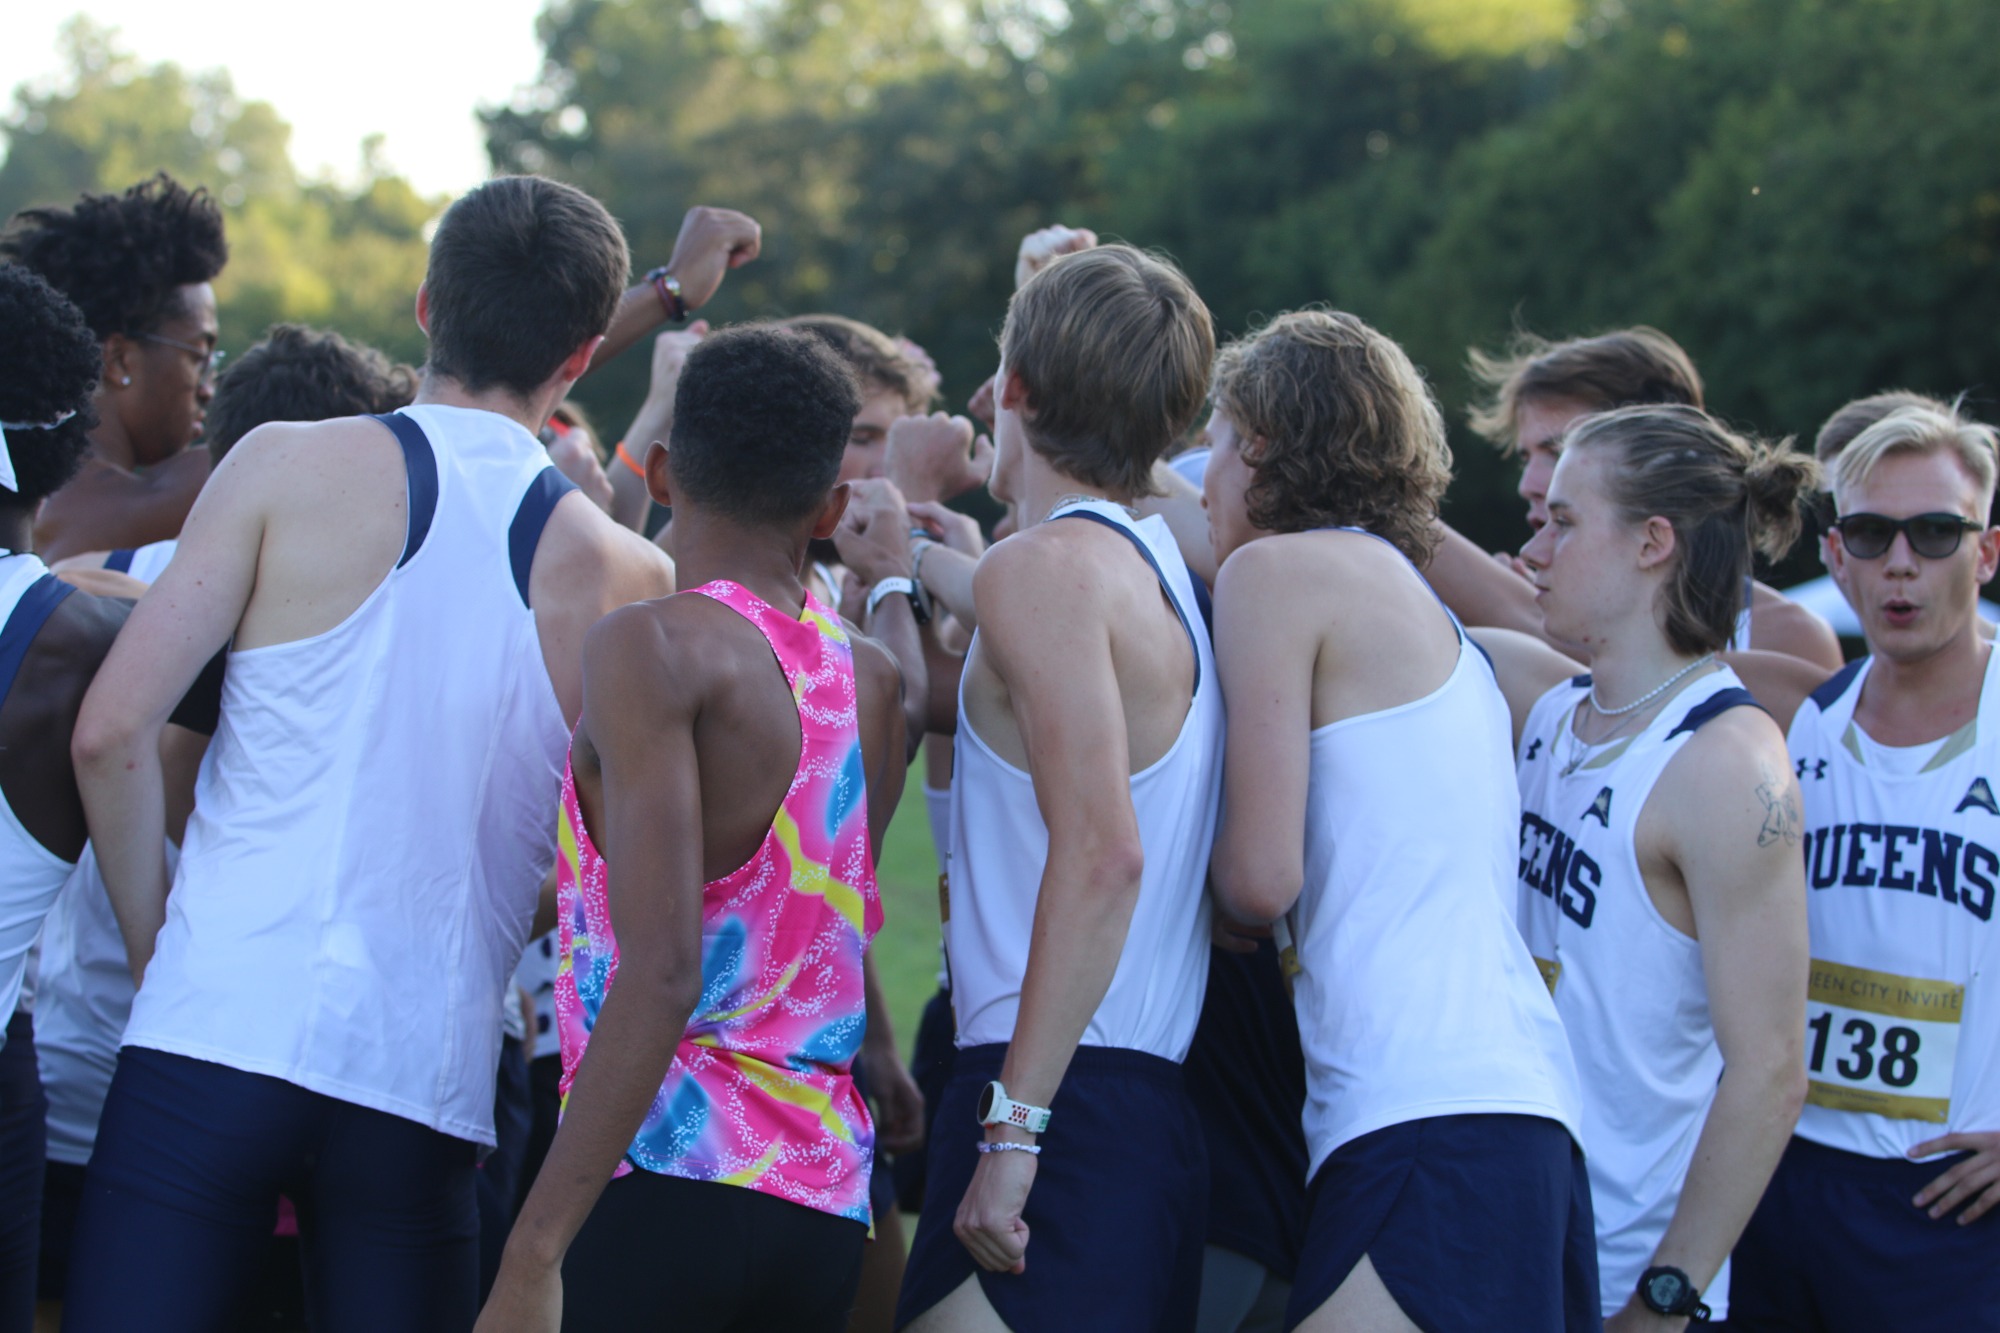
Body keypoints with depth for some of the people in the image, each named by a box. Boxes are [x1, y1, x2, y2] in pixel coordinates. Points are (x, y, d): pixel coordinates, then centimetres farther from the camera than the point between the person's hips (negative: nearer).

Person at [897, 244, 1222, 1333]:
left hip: (1067, 1107, -9)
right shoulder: (1163, 567, 19)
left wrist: (1013, 1122, -21)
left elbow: (1101, 851, -19)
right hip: (1161, 1110, 10)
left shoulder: (1046, 566, -9)